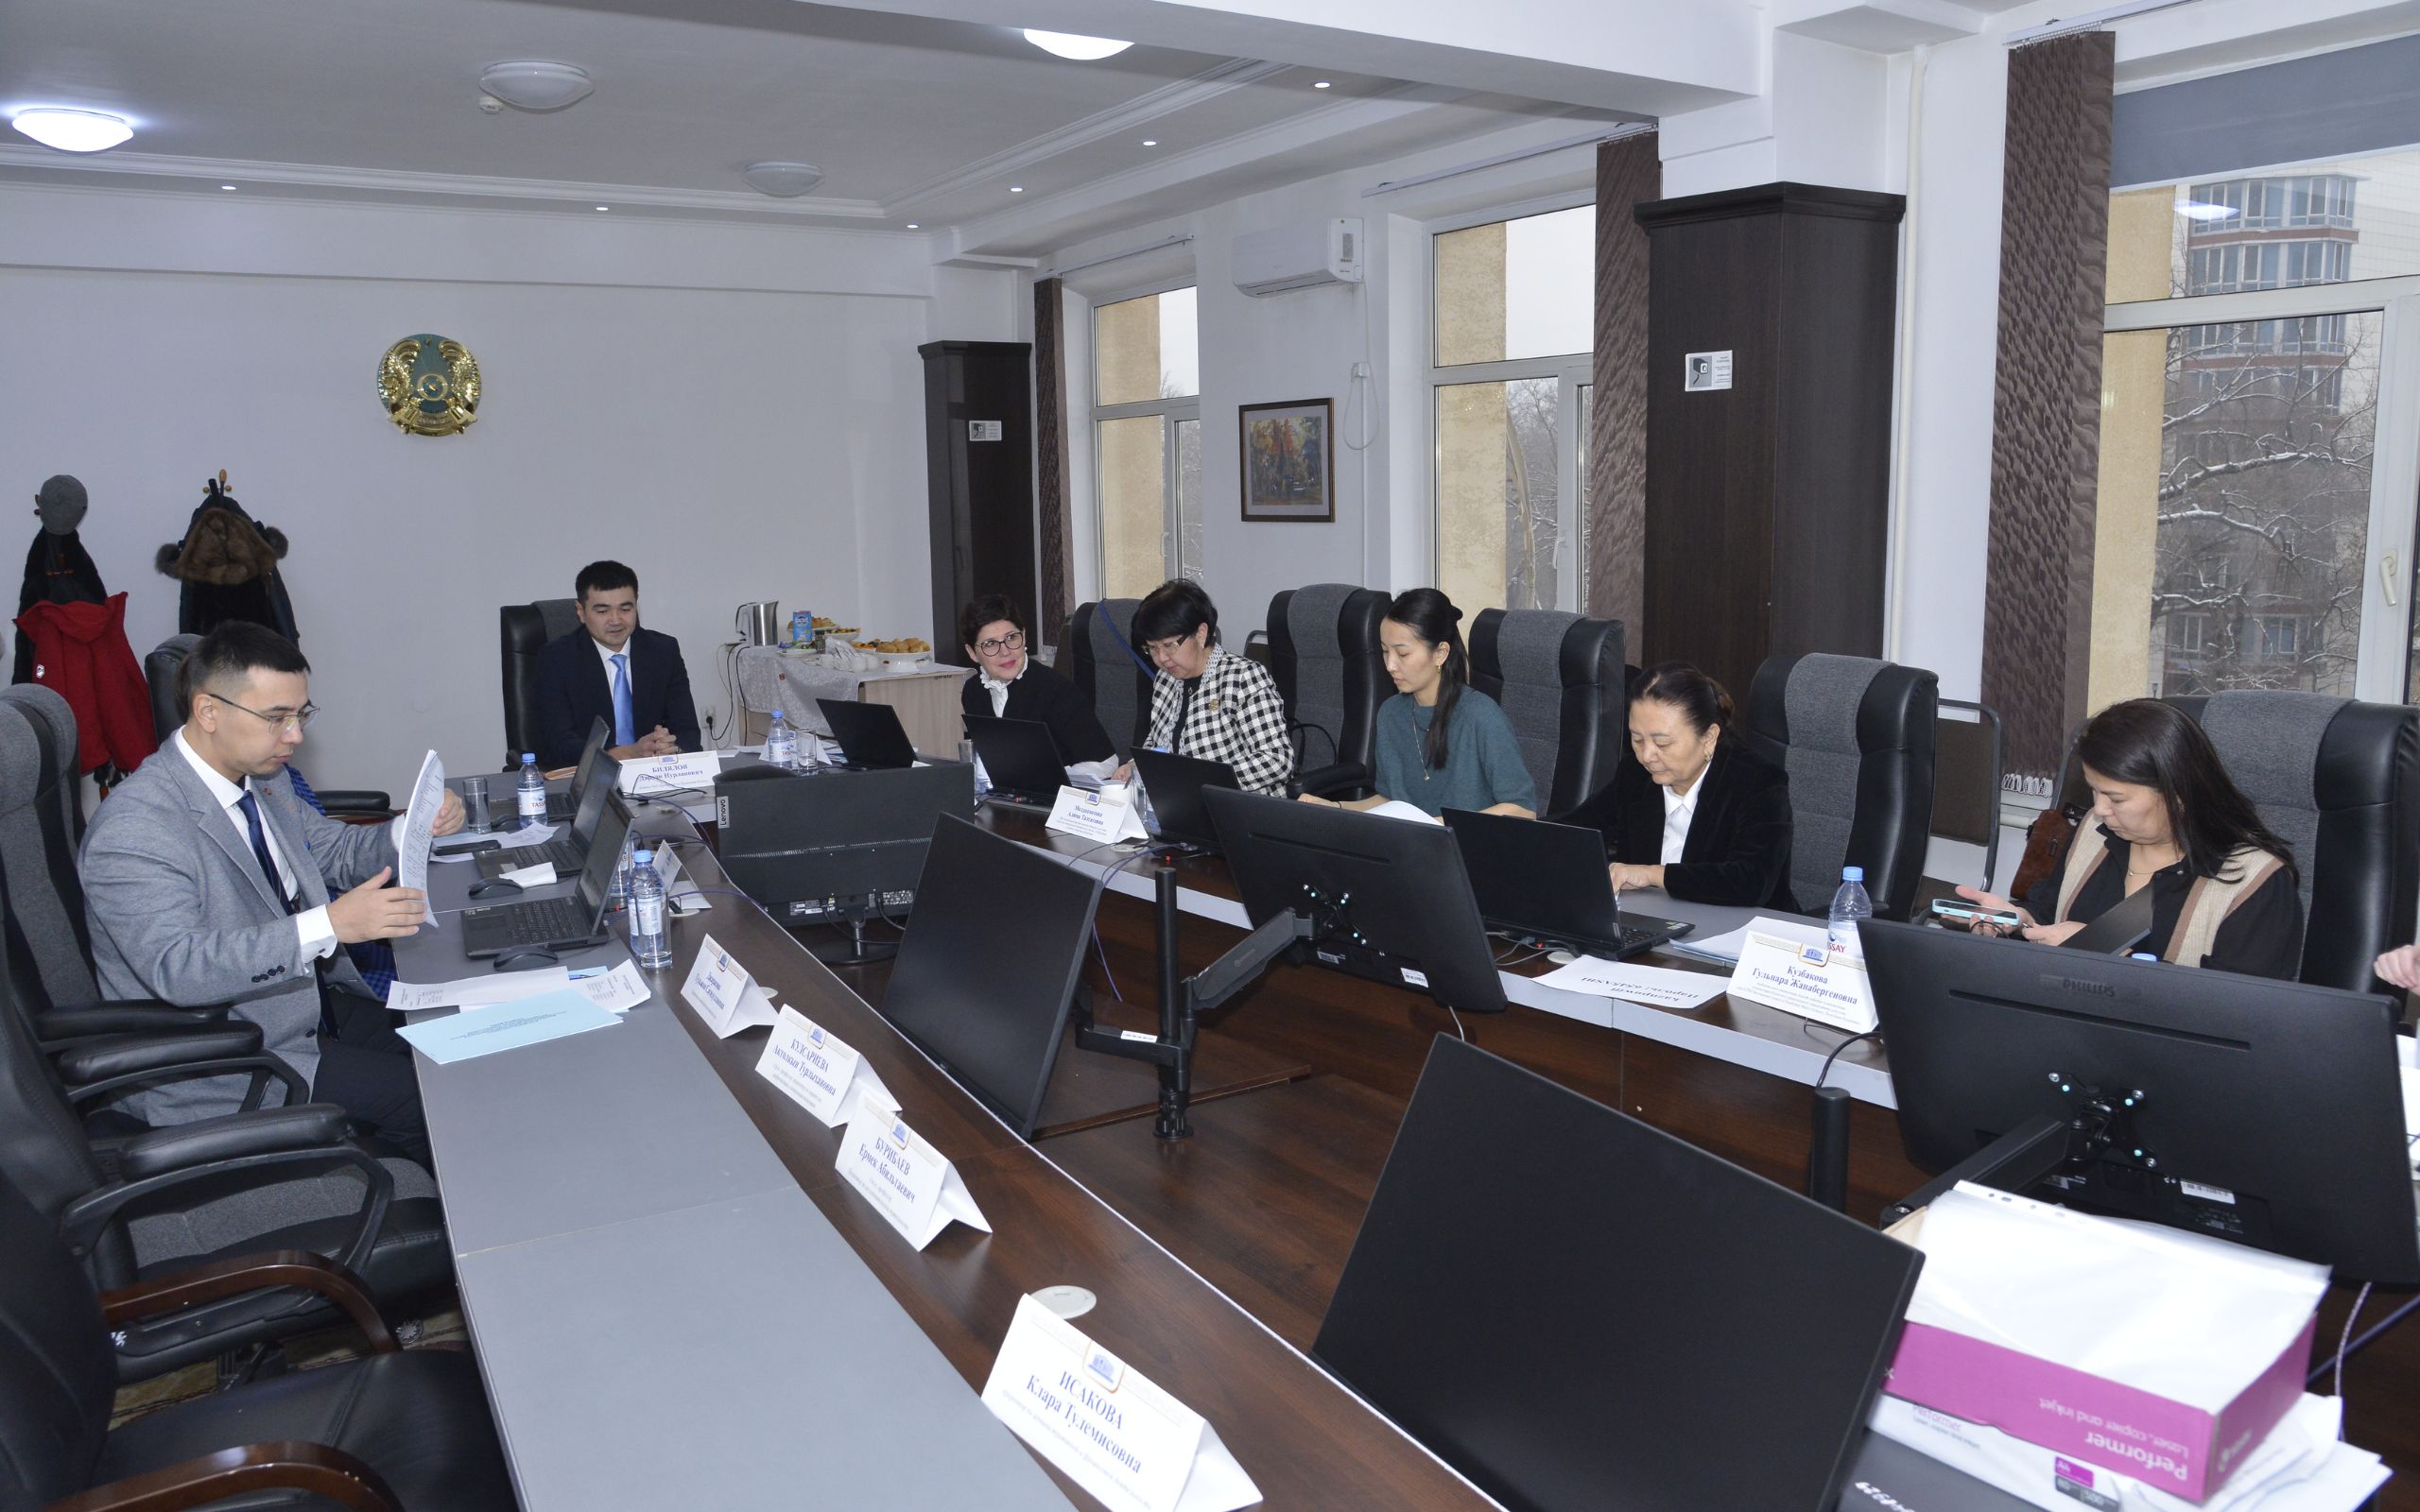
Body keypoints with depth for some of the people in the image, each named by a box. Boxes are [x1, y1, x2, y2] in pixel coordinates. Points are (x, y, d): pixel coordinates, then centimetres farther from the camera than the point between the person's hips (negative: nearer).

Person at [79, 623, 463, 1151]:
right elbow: (177, 968, -33)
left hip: (311, 1002, 8)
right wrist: (331, 924, -42)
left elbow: (333, 849, 18)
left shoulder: (262, 777, 4)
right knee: (433, 1103, -18)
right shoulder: (133, 828, -23)